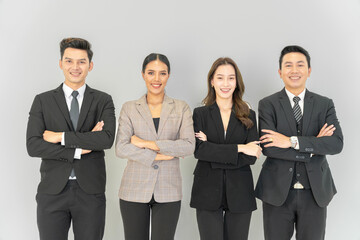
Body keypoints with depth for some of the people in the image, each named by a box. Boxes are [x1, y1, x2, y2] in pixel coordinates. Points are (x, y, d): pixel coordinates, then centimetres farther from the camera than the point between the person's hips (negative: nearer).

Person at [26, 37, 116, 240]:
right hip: (52, 191, 0)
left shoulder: (103, 101, 4)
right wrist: (79, 149, -12)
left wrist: (61, 137, -13)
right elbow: (33, 146, -6)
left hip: (90, 192, 0)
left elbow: (108, 139, -13)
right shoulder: (43, 101, 5)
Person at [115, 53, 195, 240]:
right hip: (134, 190, 0)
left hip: (168, 191, 0)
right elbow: (121, 148, -7)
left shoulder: (181, 108, 4)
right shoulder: (129, 108, 4)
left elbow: (189, 146, -9)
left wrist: (147, 143, -12)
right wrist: (158, 155, -13)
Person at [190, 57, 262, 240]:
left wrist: (213, 150, -11)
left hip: (239, 195, 1)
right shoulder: (200, 114, 4)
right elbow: (198, 150, -12)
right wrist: (239, 148, -14)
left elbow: (251, 157, -4)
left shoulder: (248, 115, 7)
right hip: (207, 194, -1)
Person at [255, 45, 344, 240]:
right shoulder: (267, 105, -2)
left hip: (315, 192, 2)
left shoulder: (325, 105, 4)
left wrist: (293, 141, -20)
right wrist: (313, 146, -13)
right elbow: (268, 147, -15)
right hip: (277, 192, -1)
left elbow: (337, 143, -11)